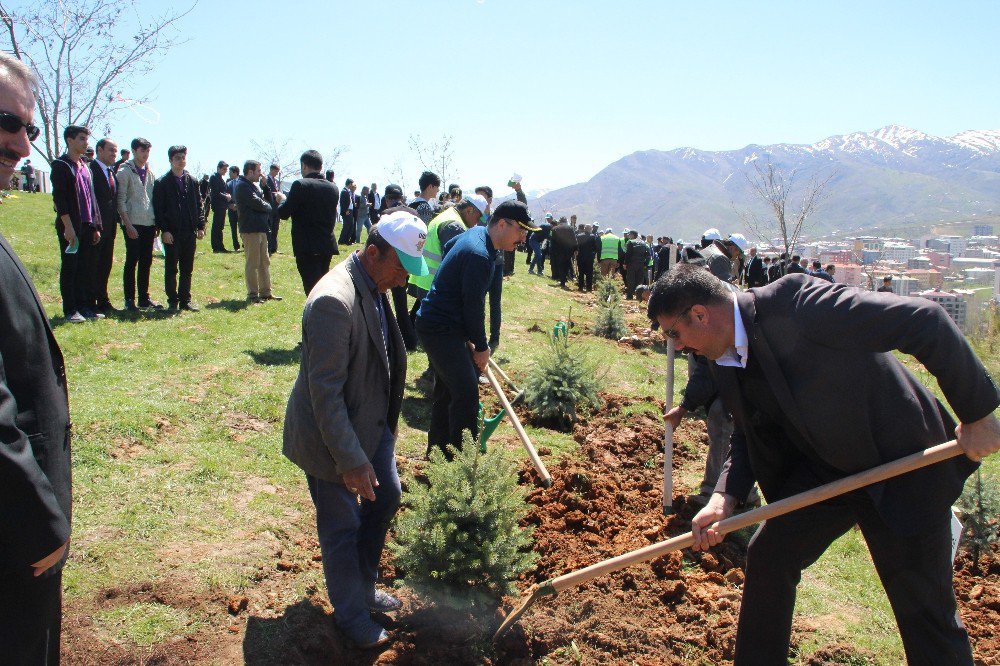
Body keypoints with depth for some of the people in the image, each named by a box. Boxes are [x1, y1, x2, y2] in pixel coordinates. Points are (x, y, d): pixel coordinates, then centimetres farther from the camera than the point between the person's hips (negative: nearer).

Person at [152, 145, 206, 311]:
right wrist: (164, 230, -11)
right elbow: (158, 209, -4)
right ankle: (173, 301, 11)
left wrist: (201, 226, 4)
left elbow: (199, 205, 13)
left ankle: (185, 300, 16)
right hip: (171, 233, -4)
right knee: (171, 269, 3)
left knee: (187, 269, 8)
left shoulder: (192, 181, 10)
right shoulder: (162, 183, -2)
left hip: (190, 232, 4)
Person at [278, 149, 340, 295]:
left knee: (312, 289, -7)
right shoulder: (332, 188, 7)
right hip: (327, 244, 7)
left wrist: (283, 201, 12)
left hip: (307, 247, -7)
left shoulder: (300, 185, -12)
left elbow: (283, 213, -9)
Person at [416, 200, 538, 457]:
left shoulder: (476, 233, 7)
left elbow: (447, 246, 26)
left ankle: (437, 451, 30)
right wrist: (481, 347, -7)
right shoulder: (480, 256, -25)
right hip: (441, 330, -11)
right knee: (466, 394, -13)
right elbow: (473, 307, -21)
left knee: (446, 391, 18)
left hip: (437, 326, 11)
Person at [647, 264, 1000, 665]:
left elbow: (925, 321, -28)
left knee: (924, 606, 1)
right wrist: (723, 497, -11)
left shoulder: (795, 303, -29)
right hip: (823, 469, 7)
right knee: (767, 557, 8)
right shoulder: (724, 364, -3)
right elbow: (749, 436, 7)